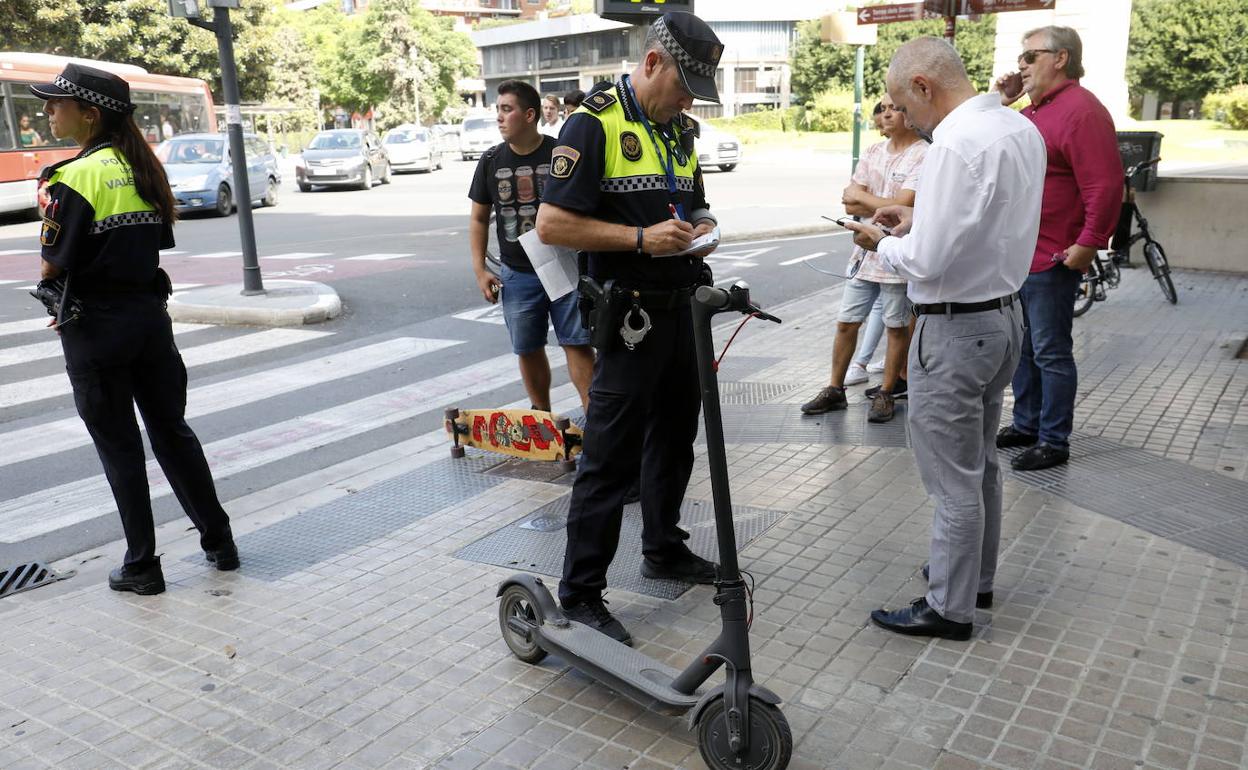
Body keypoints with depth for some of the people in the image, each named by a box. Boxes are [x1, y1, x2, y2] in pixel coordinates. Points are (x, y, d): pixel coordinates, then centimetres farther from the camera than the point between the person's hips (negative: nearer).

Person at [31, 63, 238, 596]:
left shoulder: (74, 178, -15)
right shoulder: (145, 168, 6)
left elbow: (54, 266, -13)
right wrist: (129, 287, 11)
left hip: (96, 329, -6)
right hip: (149, 313, 6)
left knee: (119, 448, 5)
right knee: (172, 431, 16)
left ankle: (141, 567, 14)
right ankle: (220, 542, 23)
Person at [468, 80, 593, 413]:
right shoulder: (491, 161, 3)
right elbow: (479, 218, 10)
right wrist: (480, 270, 2)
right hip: (517, 274, 3)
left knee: (577, 343, -4)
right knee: (528, 349, 10)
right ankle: (542, 415, 25)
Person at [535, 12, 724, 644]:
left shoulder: (679, 130, 13)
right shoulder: (595, 124, -12)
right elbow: (553, 224, -18)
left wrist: (701, 227, 3)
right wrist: (642, 238, -22)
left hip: (680, 310, 8)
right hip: (630, 319, -8)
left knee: (674, 437, 19)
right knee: (610, 458, -4)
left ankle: (664, 550, 37)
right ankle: (579, 593, 6)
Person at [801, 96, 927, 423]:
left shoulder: (923, 156, -11)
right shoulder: (874, 152, 9)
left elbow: (901, 207, -21)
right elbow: (849, 203, 2)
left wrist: (862, 197, -7)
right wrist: (886, 206, -13)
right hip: (865, 252, 6)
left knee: (896, 328, 7)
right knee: (846, 323, 10)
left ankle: (886, 394, 19)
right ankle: (835, 390, 22)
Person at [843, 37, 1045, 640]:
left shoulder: (955, 143, -24)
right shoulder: (1023, 129, 5)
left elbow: (927, 262, -26)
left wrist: (882, 244, -7)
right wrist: (918, 219, 8)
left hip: (956, 329, -10)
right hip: (1005, 313, 10)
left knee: (953, 478, 4)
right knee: (980, 461, 22)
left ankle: (948, 608, 19)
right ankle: (975, 577, 39)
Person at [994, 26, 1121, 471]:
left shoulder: (1080, 111, -15)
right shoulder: (1033, 111, 15)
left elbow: (1105, 185, -20)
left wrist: (1089, 244, -21)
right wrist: (1002, 103, 10)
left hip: (1052, 261, -9)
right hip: (1017, 255, 9)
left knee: (1050, 352, -1)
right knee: (1022, 347, 17)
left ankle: (1054, 443, 10)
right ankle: (1026, 425, 30)